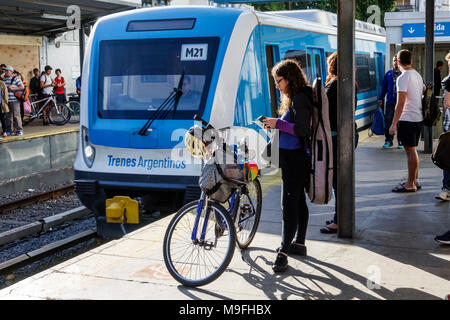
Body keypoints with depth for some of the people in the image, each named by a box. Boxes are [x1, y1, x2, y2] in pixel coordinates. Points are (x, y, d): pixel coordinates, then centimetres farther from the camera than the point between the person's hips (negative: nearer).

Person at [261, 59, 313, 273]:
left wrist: (278, 124, -17)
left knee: (289, 205, -9)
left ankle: (283, 253, -5)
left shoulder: (299, 99, -17)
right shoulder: (295, 98, 15)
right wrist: (276, 124, 5)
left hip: (294, 158, -11)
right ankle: (299, 244, 28)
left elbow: (302, 130, -24)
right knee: (298, 201, 17)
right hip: (293, 157, 11)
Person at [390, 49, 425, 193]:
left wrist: (393, 124, -18)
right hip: (418, 118, 9)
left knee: (410, 151, -4)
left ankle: (411, 184, 1)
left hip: (407, 119, -9)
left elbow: (400, 104, -20)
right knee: (412, 150, 16)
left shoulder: (403, 78, -16)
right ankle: (414, 181, 24)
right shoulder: (418, 75, 12)